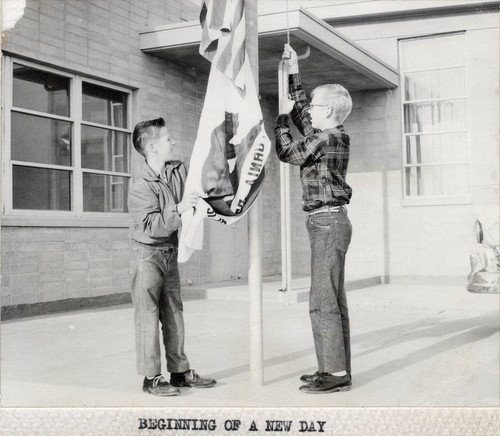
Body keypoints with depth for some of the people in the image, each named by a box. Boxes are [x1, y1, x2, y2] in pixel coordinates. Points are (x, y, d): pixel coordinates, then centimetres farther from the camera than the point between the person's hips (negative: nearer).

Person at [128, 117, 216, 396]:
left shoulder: (180, 171, 2)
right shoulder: (141, 188, -18)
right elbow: (152, 226, -26)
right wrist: (179, 209, -31)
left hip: (171, 252, 7)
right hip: (148, 255, -7)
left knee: (174, 313, 11)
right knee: (148, 315, -3)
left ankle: (180, 371, 20)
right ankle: (152, 378, 3)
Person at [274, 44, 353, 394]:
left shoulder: (328, 138, -13)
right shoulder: (329, 135, 14)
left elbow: (287, 152, -6)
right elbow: (301, 111, 28)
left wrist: (282, 116, 7)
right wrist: (293, 72, 31)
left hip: (328, 222, -10)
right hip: (328, 223, 10)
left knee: (323, 302, -9)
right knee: (333, 301, 11)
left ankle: (336, 372, -6)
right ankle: (337, 368, 18)